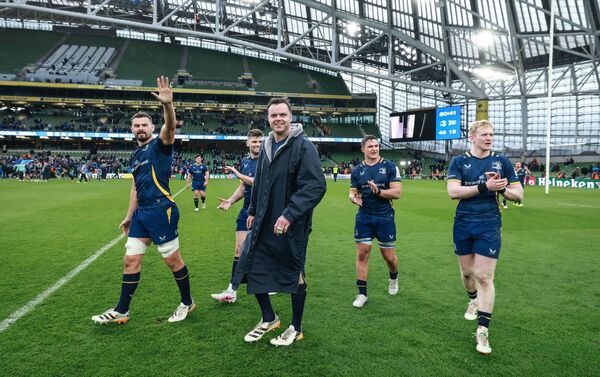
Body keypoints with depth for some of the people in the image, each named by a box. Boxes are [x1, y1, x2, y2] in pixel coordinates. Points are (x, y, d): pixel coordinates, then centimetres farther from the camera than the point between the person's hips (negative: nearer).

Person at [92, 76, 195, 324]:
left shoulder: (160, 144, -4)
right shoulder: (135, 156, 18)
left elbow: (170, 126, -27)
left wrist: (168, 105, -46)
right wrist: (129, 216, 23)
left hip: (161, 211, -8)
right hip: (141, 214, 8)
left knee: (173, 260, 2)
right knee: (130, 260, 9)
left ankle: (187, 303, 21)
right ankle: (121, 311, 21)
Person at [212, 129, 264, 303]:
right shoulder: (244, 161, 10)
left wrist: (239, 174, -20)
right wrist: (230, 201, 2)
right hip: (247, 212, 5)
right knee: (240, 249, 2)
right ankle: (232, 290, 7)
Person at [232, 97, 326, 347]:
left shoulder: (303, 146, -14)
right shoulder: (267, 146, 9)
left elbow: (316, 186, -22)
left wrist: (289, 215, -27)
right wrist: (252, 211, 20)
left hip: (292, 226, -7)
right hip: (263, 224, 7)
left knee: (294, 274, 8)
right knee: (252, 268, 9)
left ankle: (296, 329, 28)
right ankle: (268, 319, 32)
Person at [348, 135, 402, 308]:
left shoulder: (390, 166, -3)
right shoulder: (357, 170, 6)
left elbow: (397, 192, -9)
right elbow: (353, 192, 11)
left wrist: (378, 191, -26)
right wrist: (354, 197, -14)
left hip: (385, 218, -2)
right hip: (363, 218, 2)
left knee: (389, 256, 7)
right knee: (362, 254, 0)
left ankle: (393, 278, 41)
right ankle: (362, 293, 12)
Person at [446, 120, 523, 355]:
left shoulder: (501, 161, 4)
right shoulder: (459, 162, 1)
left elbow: (518, 195, 5)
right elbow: (453, 191, -14)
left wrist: (502, 189, -15)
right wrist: (484, 187, -23)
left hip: (489, 225, -1)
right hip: (463, 224, 1)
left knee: (484, 277, -6)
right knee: (467, 272, 15)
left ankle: (483, 330, 2)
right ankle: (473, 300, 46)